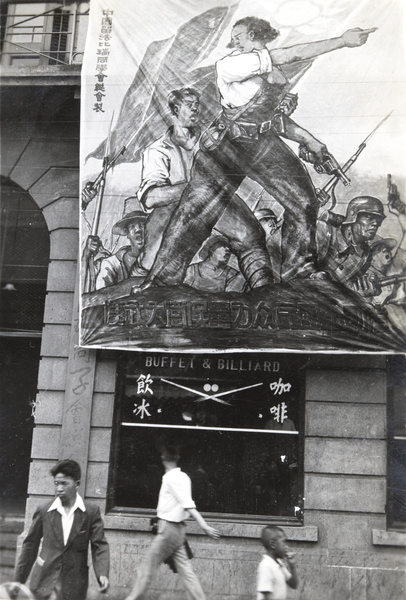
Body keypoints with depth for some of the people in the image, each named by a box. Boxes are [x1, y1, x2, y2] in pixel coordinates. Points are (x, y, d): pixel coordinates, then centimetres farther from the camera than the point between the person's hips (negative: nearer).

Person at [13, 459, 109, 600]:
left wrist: (102, 574, -20)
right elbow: (30, 546, 7)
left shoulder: (91, 512, -2)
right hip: (44, 582, 1)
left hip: (74, 586, -1)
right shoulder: (43, 511, 1)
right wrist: (18, 581, 7)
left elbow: (99, 546, -4)